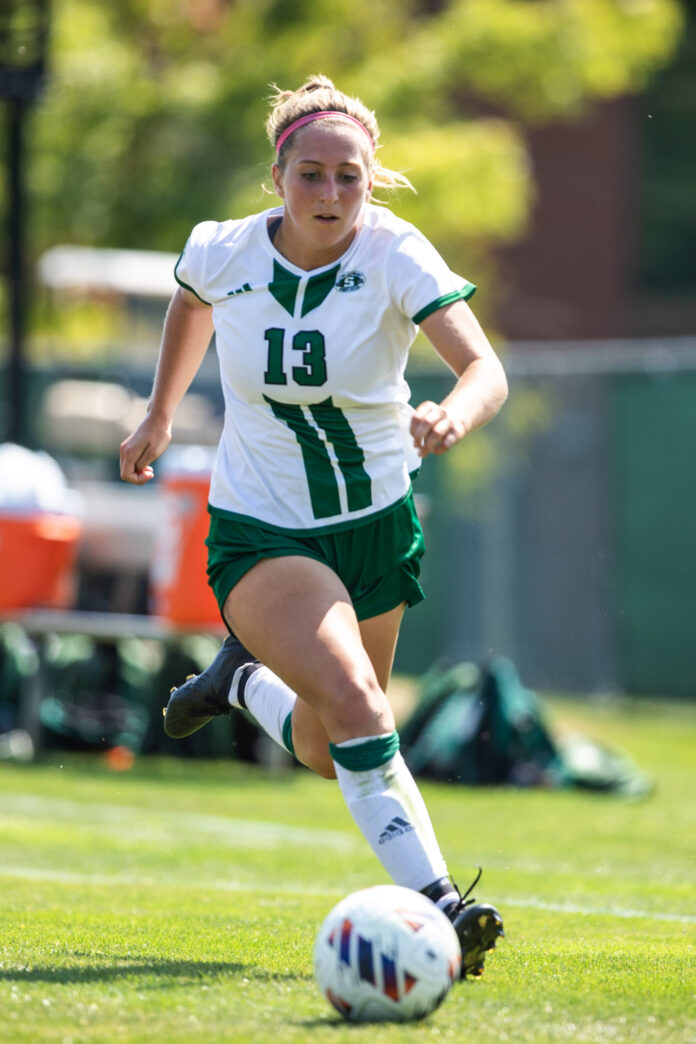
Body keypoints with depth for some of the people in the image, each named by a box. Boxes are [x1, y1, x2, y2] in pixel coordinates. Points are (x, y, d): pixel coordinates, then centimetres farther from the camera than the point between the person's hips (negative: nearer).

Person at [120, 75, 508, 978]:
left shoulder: (396, 257, -18)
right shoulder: (223, 253, -12)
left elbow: (486, 370, -32)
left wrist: (453, 417, -53)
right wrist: (161, 413, 22)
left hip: (377, 527, 2)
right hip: (259, 533, -2)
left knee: (328, 752, 14)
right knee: (352, 700, -27)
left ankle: (247, 676, 45)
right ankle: (433, 902, -29)